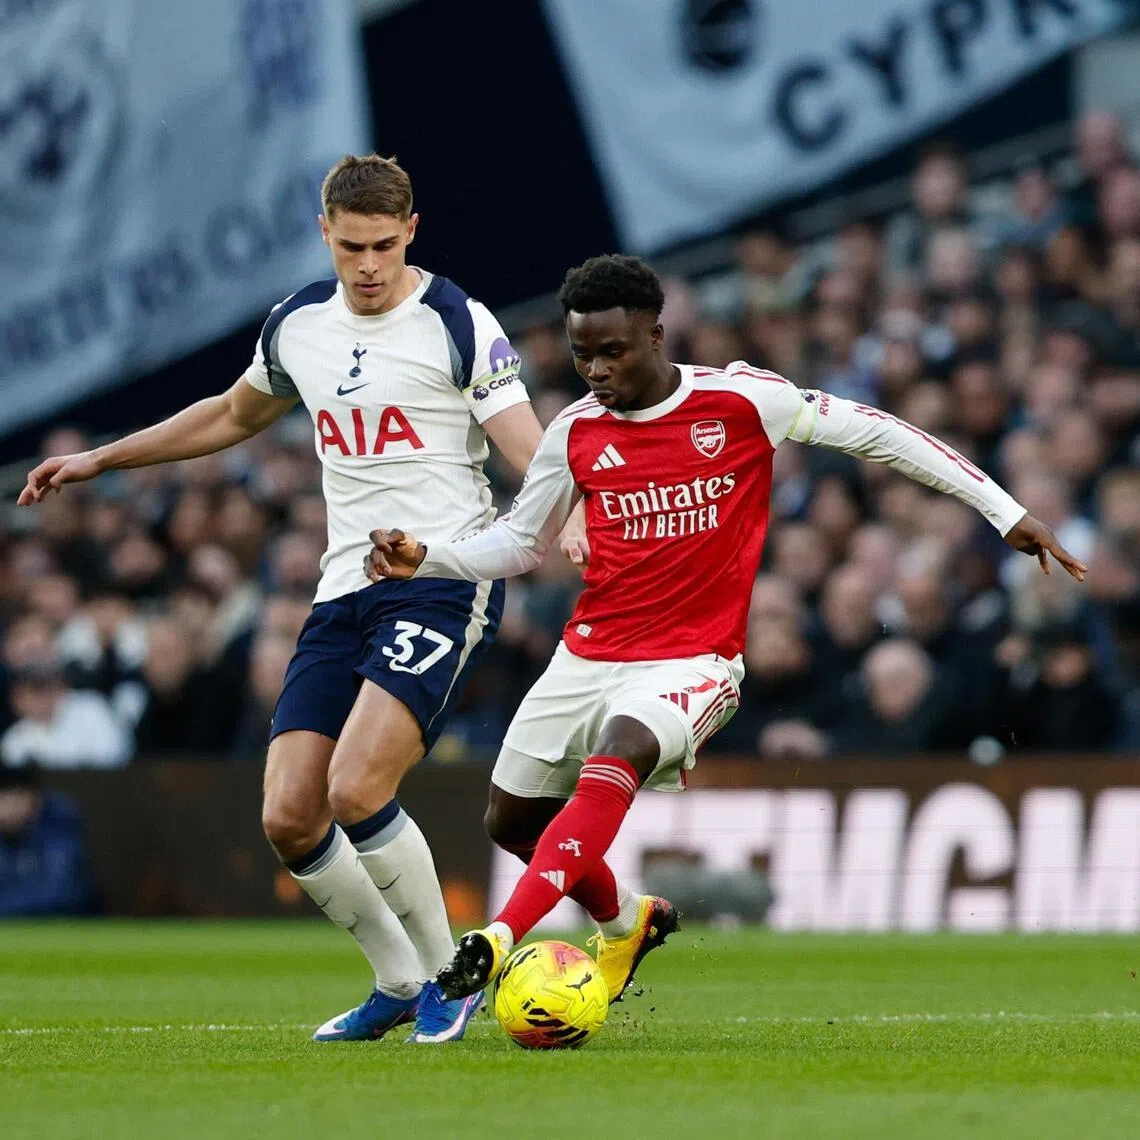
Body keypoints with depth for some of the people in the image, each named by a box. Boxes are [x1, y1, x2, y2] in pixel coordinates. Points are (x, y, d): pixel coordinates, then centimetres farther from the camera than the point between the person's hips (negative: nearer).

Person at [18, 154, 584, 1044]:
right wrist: (99, 459, 33)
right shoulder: (298, 327, 11)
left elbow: (536, 455, -11)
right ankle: (398, 983, 17)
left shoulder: (460, 327, -6)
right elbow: (235, 415, 31)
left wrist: (568, 522, -33)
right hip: (345, 593, 6)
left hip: (445, 581, -6)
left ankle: (450, 975, -2)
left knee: (356, 790, -23)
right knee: (289, 819, -4)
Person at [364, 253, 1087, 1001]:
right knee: (511, 820, 13)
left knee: (615, 756, -34)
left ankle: (501, 940, -41)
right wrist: (425, 560, -4)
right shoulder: (576, 433, 0)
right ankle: (626, 923, 42)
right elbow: (522, 543, 14)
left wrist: (1005, 511, -3)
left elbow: (873, 432, -2)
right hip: (589, 655, 5)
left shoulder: (741, 401, -9)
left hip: (693, 661, -5)